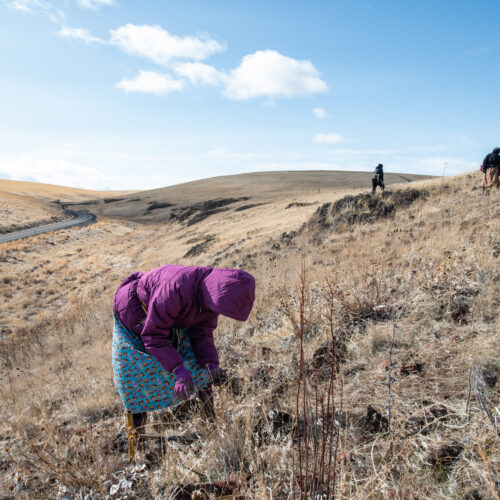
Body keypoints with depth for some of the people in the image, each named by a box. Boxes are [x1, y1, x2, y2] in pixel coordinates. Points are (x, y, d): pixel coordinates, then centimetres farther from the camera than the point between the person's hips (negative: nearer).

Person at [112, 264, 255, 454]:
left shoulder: (213, 293, -19)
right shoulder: (177, 289, -42)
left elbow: (202, 334, -9)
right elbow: (153, 336, -33)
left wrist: (211, 364, -25)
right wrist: (178, 369, -39)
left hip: (171, 321, 6)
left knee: (200, 367, -2)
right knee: (138, 383, -5)